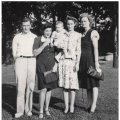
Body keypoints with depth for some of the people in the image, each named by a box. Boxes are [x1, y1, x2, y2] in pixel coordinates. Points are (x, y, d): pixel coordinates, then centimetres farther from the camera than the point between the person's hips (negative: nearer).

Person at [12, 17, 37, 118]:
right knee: (20, 85, -8)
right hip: (20, 61, -1)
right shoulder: (17, 37, 12)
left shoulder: (35, 37, 13)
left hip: (32, 61, 1)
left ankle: (28, 109, 8)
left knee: (30, 85, -1)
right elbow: (14, 53, 11)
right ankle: (20, 110, -5)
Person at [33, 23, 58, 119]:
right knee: (43, 89, -11)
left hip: (51, 67, 4)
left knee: (50, 88, 6)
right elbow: (35, 53, -10)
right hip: (42, 67, -4)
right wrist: (44, 44, -17)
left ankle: (47, 109, 19)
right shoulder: (38, 40, -2)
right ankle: (41, 111, -1)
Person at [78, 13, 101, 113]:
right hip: (83, 60, 7)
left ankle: (94, 104, 2)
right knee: (87, 82, 10)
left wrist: (96, 62, -19)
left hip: (91, 59, -7)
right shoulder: (82, 34, 17)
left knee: (93, 82, -3)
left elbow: (95, 48, -13)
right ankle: (89, 104, 19)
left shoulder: (93, 33, -5)